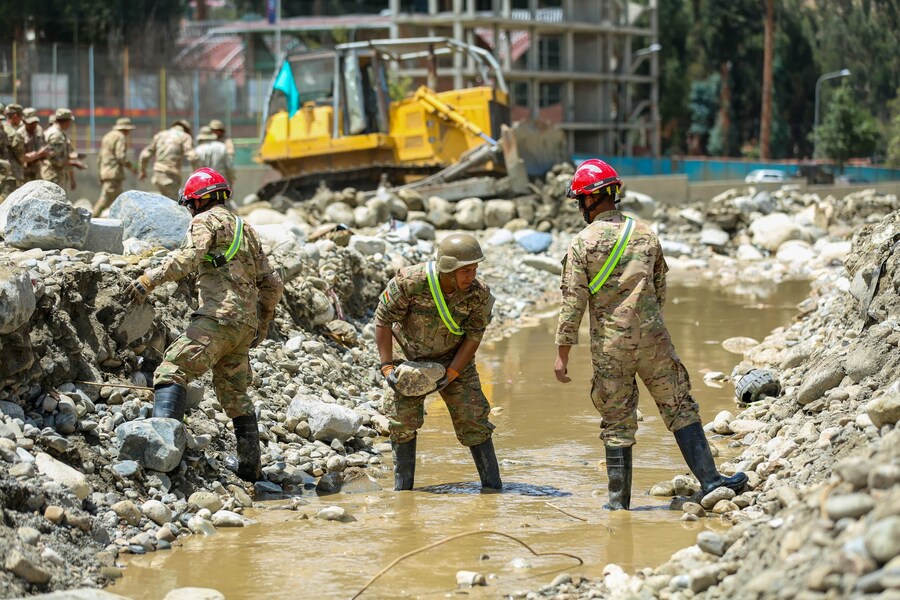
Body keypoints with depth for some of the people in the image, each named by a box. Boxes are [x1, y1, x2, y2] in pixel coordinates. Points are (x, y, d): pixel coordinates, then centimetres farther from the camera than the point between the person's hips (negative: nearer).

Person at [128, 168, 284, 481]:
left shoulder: (206, 221, 4)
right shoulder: (246, 230, 28)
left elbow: (190, 256, -17)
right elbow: (272, 284, 27)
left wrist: (151, 279, -20)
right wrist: (262, 324, 34)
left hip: (218, 317, -8)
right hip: (245, 325, 8)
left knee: (172, 371, -17)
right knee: (234, 393, 18)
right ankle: (249, 464, 20)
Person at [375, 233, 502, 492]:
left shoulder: (478, 293, -23)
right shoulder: (409, 283, -30)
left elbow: (474, 337, -13)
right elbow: (383, 319, -18)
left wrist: (451, 375, -19)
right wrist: (387, 367, -20)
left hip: (454, 360, 1)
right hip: (410, 358, -1)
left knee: (472, 418, -5)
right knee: (402, 420, -4)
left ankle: (492, 486, 2)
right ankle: (402, 488, 10)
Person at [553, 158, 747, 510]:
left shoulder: (582, 244, -6)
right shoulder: (646, 234, 6)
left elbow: (573, 301, -8)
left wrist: (562, 353, -3)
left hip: (609, 346, -2)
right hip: (652, 339, 2)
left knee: (616, 424, 6)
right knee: (680, 409, 7)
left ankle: (619, 500, 10)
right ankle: (709, 479, 0)